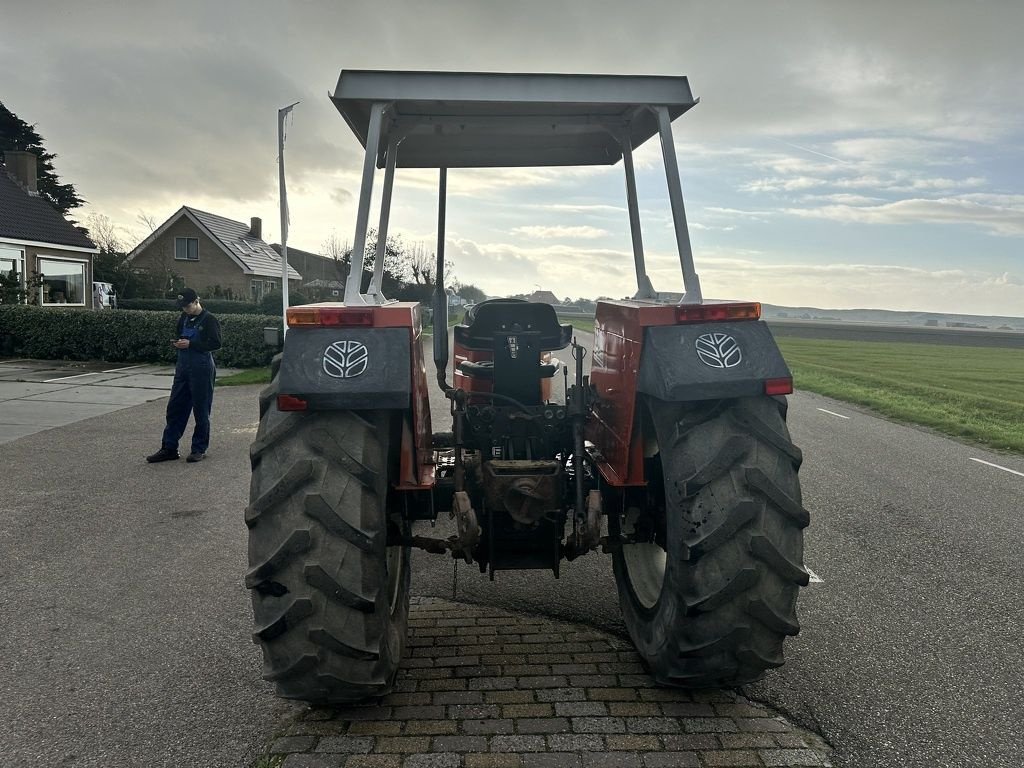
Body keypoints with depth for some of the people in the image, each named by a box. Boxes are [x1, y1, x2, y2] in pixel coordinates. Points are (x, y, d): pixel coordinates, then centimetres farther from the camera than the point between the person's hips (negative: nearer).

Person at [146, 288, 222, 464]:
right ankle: (169, 448, 13)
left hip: (201, 370, -7)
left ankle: (199, 449, 11)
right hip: (183, 368, 7)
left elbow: (216, 344, -17)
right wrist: (178, 343, 1)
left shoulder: (209, 320, -8)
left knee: (201, 410, 1)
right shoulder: (184, 318, 12)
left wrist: (190, 344, -19)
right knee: (174, 408, 6)